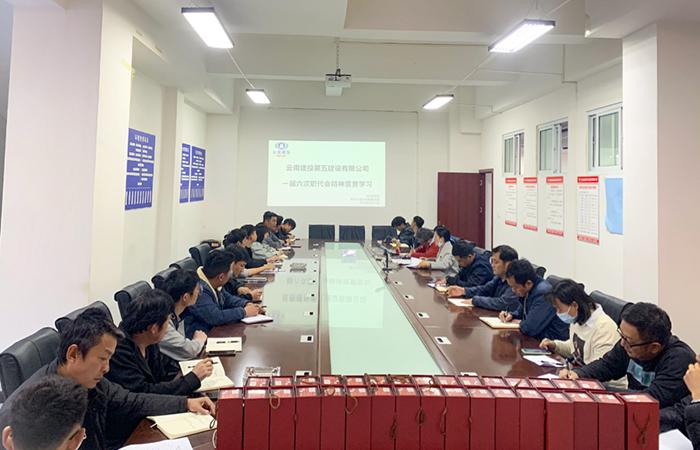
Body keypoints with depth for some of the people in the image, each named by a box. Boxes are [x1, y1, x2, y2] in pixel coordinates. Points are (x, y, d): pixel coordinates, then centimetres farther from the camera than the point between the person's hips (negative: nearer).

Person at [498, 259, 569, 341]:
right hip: (537, 337, 8)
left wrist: (519, 323, -8)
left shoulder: (543, 293, -25)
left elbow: (529, 328, -29)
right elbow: (521, 312, 22)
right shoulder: (527, 290, 3)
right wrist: (511, 315, 1)